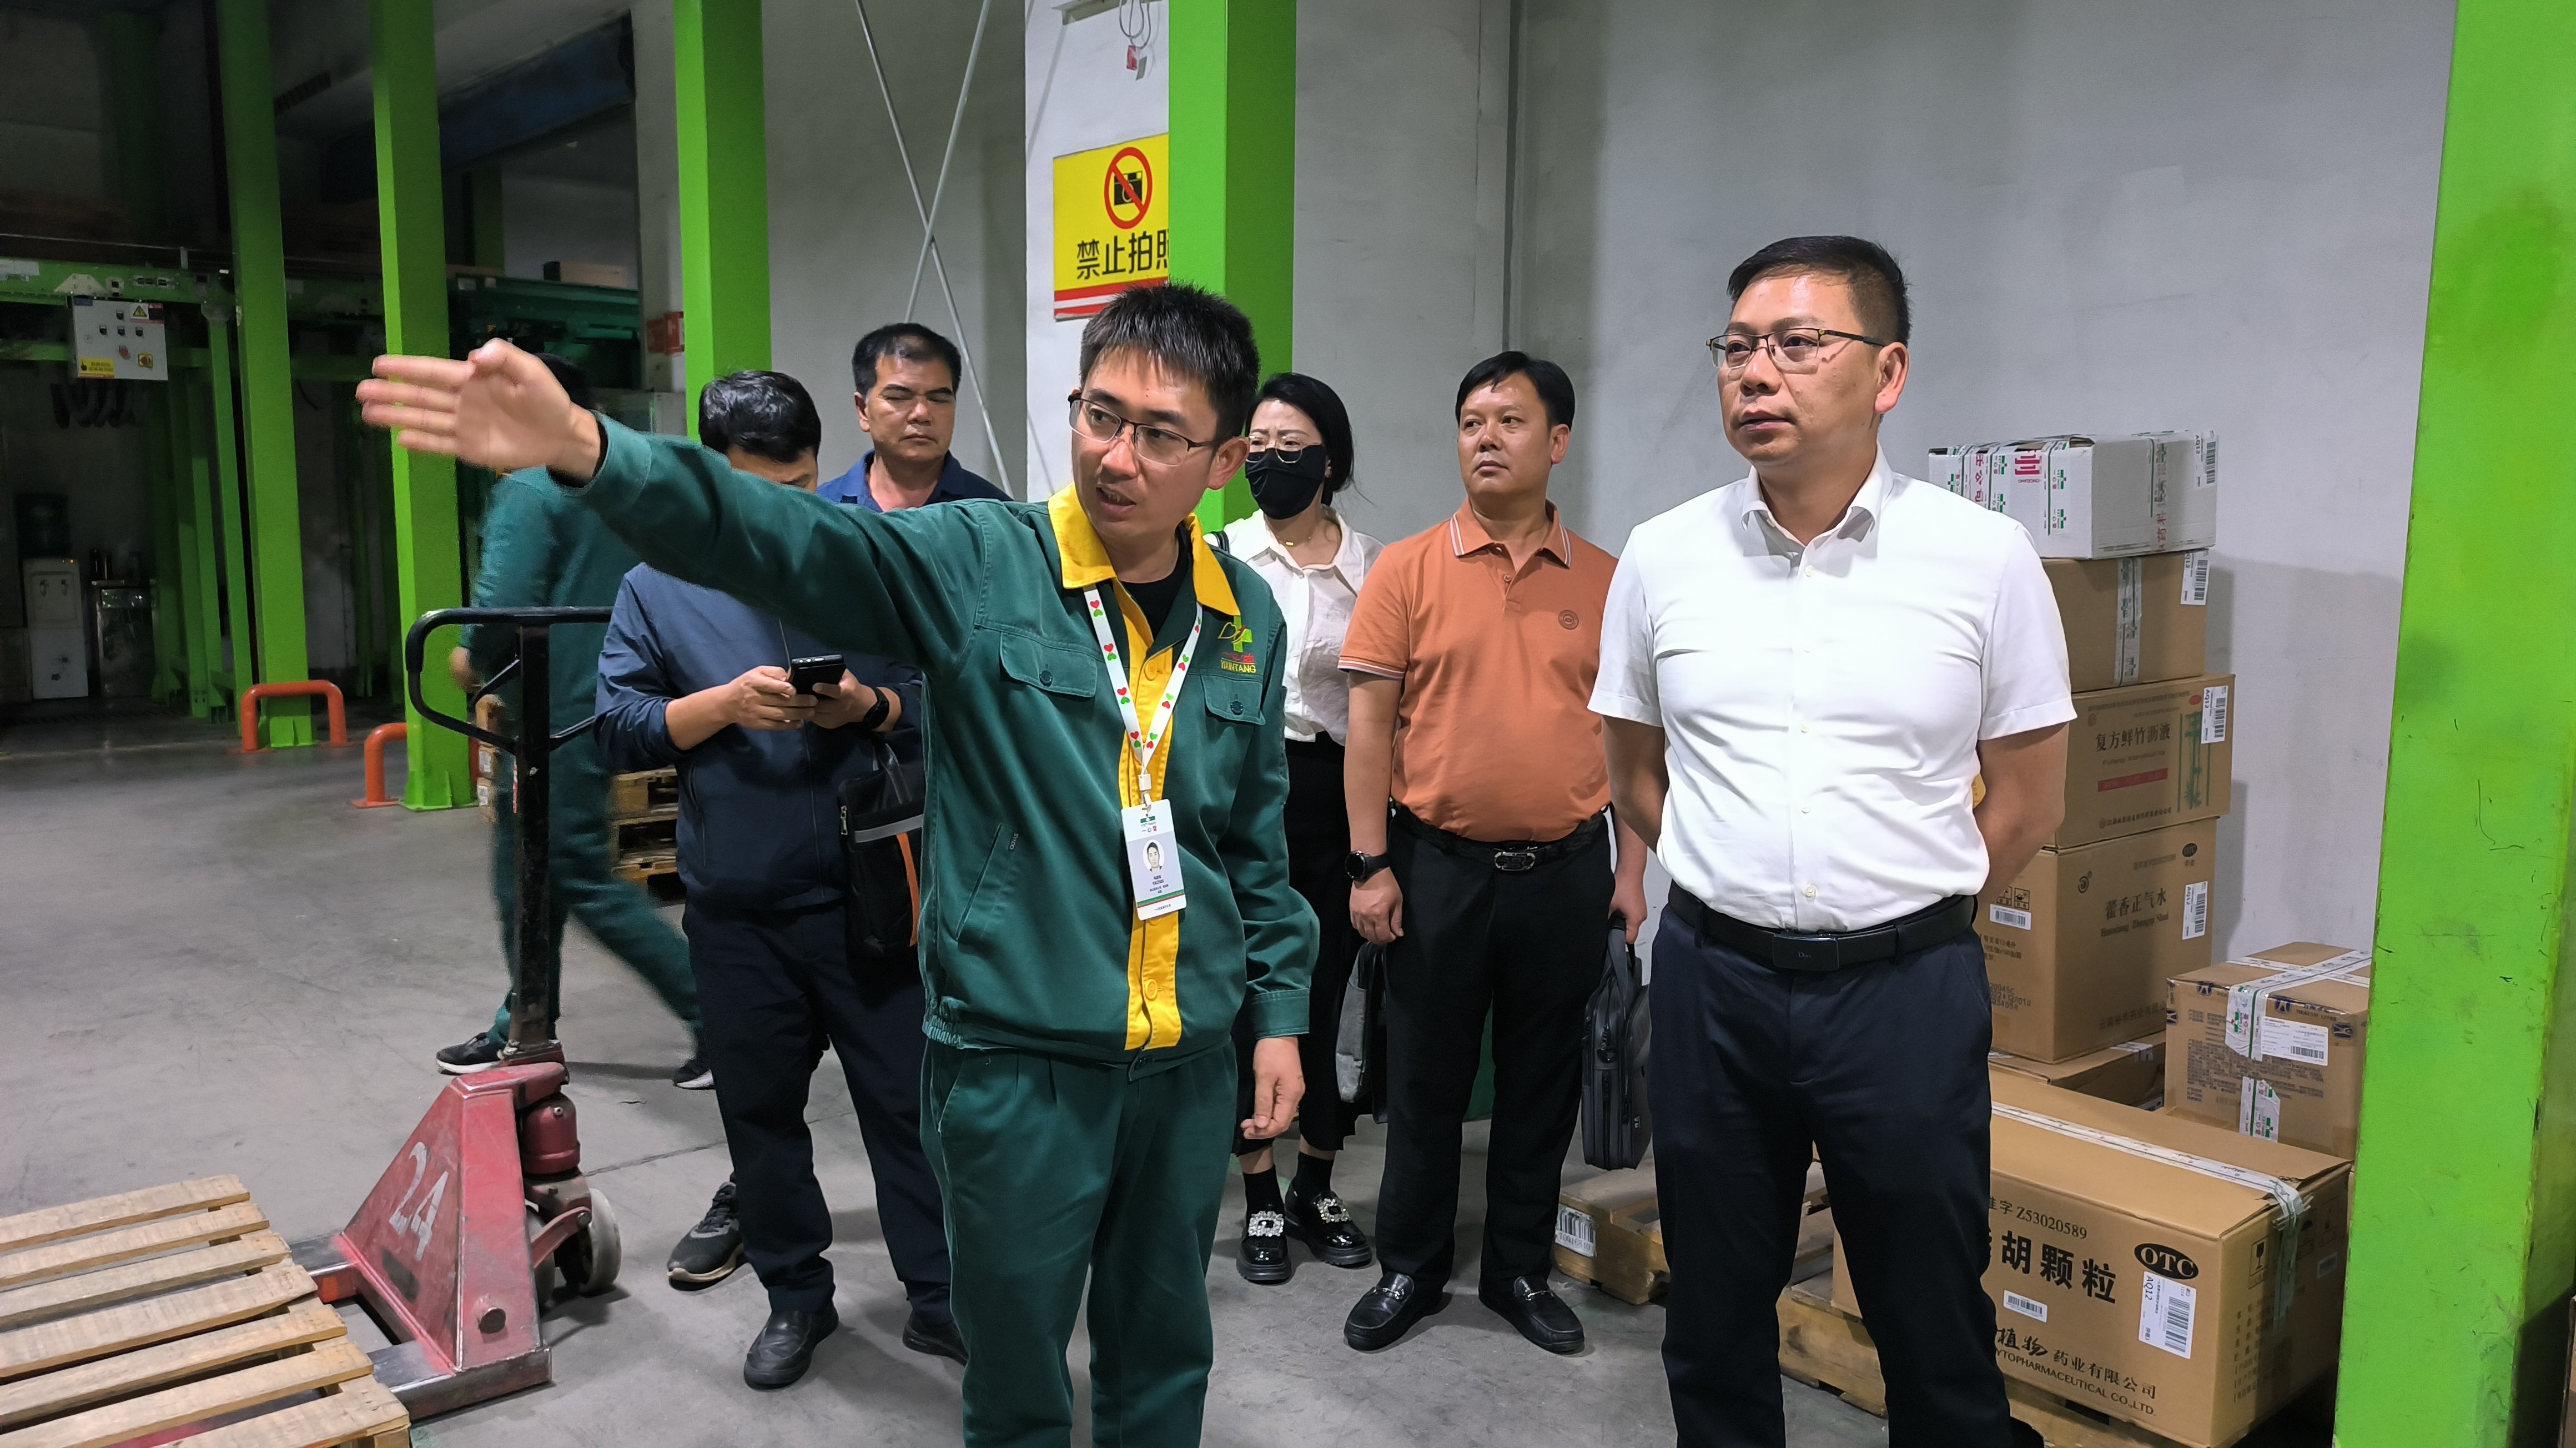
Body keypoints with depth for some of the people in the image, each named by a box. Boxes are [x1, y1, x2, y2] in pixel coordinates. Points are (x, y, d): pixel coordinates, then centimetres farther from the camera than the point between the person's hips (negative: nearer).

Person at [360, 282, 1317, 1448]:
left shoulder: (1247, 618, 3)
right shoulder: (975, 564, -10)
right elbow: (777, 535, -26)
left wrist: (1278, 1010, 11)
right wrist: (588, 450, -43)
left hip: (1190, 1063, 4)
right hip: (1016, 1057, -3)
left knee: (1166, 1352, 20)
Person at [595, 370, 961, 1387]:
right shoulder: (658, 588, 3)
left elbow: (937, 708, 2)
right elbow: (619, 728, -2)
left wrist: (869, 706, -18)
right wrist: (726, 702, -17)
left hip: (864, 895, -1)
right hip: (736, 911, 2)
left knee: (904, 1100, 6)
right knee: (761, 1109, 14)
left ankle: (937, 1299, 21)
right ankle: (796, 1296, 32)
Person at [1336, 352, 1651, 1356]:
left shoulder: (1603, 581, 3)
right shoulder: (1406, 571, -2)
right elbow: (1370, 722, -4)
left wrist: (1633, 865, 3)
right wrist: (1371, 866, -8)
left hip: (1566, 872, 2)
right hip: (1439, 866, -1)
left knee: (1543, 1082, 13)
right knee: (1426, 1079, 10)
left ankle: (1521, 1272, 30)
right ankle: (1411, 1270, 28)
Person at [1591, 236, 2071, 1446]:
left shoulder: (1985, 557, -6)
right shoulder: (1663, 555, -1)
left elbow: (2028, 802, 3)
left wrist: (1906, 915, 5)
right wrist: (1733, 886, 8)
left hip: (1907, 987, -1)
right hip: (1713, 976, 2)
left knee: (1936, 1334, 12)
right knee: (1713, 1322, 16)